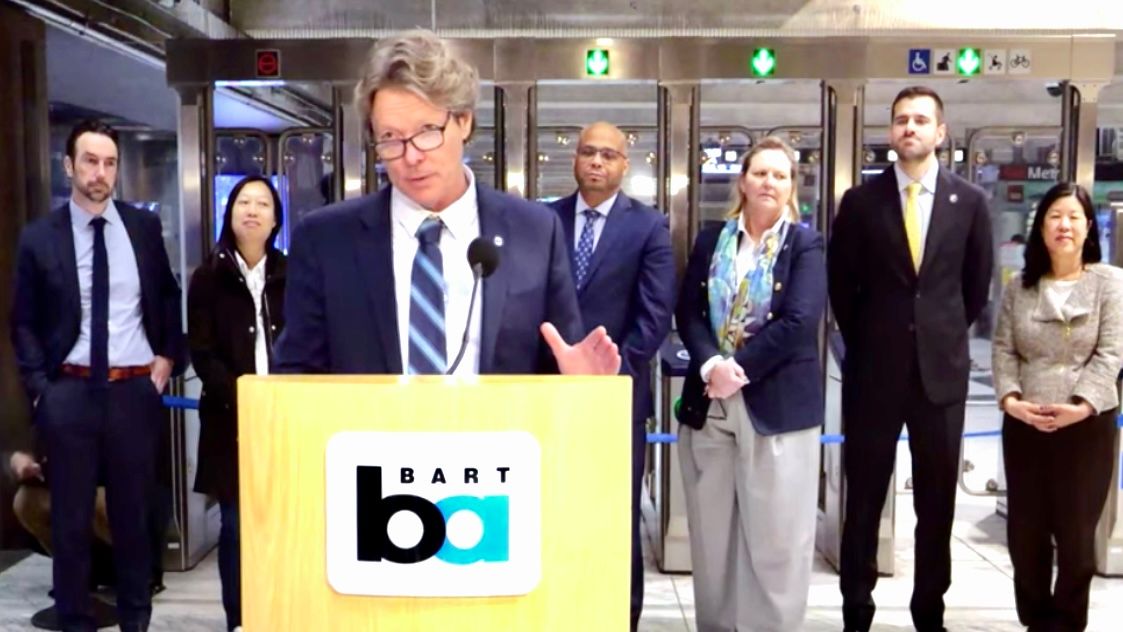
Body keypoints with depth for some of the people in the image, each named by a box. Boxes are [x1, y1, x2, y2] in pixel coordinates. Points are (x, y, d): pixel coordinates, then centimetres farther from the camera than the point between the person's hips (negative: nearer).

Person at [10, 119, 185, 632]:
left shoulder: (144, 226, 3)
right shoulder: (39, 237, -1)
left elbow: (168, 296, 14)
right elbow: (24, 323, 4)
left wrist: (168, 356, 4)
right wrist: (39, 387, -5)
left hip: (135, 388, 1)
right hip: (70, 391, -1)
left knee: (133, 512, 13)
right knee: (71, 517, 10)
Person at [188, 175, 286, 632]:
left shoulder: (291, 275, 7)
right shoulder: (208, 278, 4)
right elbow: (202, 353, -1)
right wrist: (244, 400, -14)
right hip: (233, 419, -1)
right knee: (237, 523, 4)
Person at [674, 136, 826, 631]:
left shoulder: (806, 244, 2)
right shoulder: (710, 241, 11)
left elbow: (799, 321, -11)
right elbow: (687, 312, 2)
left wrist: (736, 368, -15)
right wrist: (711, 366, -15)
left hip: (778, 403, -3)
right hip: (708, 401, 4)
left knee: (776, 538, 2)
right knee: (711, 534, 11)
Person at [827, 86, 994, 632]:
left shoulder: (970, 201, 3)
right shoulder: (861, 201, -1)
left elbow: (977, 284, 11)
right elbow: (840, 284, 5)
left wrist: (945, 335, 10)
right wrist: (865, 341, 7)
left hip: (942, 366, 1)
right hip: (874, 366, -1)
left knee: (937, 498, 10)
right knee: (864, 495, 6)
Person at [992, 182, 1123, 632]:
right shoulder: (1019, 287, 8)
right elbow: (1003, 349, 4)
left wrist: (1081, 405, -19)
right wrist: (1009, 397, -12)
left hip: (1087, 426, -2)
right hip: (1023, 425, 3)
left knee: (1076, 533, 3)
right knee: (1024, 531, 8)